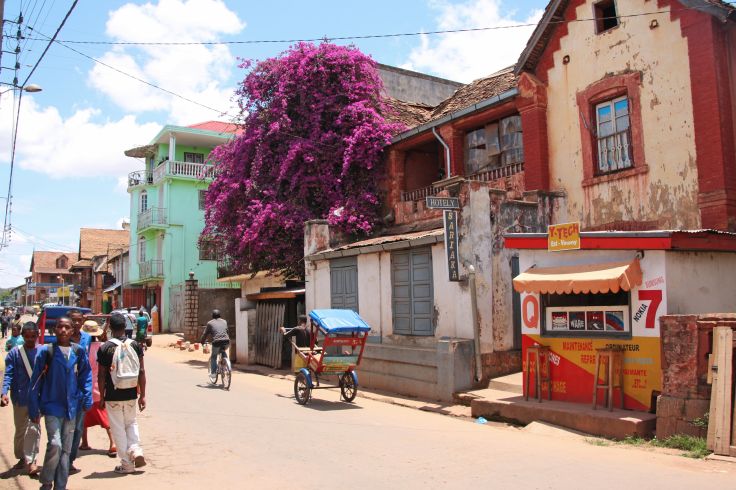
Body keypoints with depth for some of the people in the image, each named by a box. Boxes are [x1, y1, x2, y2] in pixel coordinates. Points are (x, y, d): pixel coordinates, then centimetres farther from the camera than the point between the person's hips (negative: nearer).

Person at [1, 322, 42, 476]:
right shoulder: (14, 353, -1)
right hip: (20, 397, 2)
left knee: (33, 427, -13)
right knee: (20, 429, 15)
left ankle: (31, 460, -11)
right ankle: (22, 458, 32)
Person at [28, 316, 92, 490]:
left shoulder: (79, 352, 1)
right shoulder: (46, 351, -7)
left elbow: (86, 375, 9)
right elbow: (36, 381, -3)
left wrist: (87, 398, 0)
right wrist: (34, 408, -3)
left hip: (71, 408, 3)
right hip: (51, 406, -3)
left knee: (66, 448, 10)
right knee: (55, 444, -15)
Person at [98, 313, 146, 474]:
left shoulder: (105, 348, -9)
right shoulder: (135, 345, -2)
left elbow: (101, 375, -7)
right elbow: (141, 371, -2)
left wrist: (101, 397, 4)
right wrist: (142, 395, 4)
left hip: (113, 396, -3)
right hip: (131, 394, 3)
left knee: (118, 428, 8)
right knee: (131, 423, 22)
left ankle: (127, 464, 13)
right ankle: (136, 451, 2)